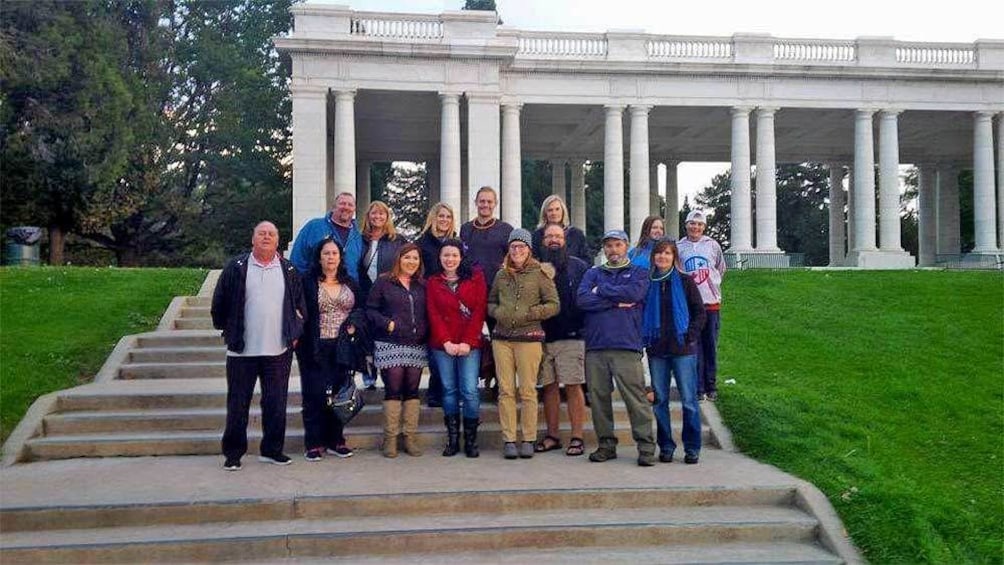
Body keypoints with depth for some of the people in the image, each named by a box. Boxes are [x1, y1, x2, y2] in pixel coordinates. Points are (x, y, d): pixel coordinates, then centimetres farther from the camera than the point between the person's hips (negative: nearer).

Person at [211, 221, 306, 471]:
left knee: (276, 403, 7)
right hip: (242, 350, -2)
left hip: (279, 350, 2)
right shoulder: (236, 268, 0)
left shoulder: (289, 270, 7)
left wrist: (295, 333, 7)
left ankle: (272, 450, 19)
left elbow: (300, 305, 13)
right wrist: (227, 331, 6)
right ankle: (233, 453, 16)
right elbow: (220, 303, 4)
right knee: (238, 404, 5)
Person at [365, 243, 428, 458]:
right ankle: (390, 438, 3)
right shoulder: (384, 283, 3)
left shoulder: (422, 287, 16)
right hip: (390, 345, -4)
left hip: (417, 346, 4)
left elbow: (428, 314, 19)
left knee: (412, 390, 5)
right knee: (393, 390, -4)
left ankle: (411, 437, 11)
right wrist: (387, 323, -13)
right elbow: (370, 309, 0)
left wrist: (424, 330, 2)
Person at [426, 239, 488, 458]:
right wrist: (446, 342, -9)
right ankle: (452, 439, 11)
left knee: (470, 391, -6)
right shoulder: (432, 282, 10)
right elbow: (433, 315, 3)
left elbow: (479, 311, -1)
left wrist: (467, 342, -10)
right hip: (442, 345, 2)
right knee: (449, 390, 5)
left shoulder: (475, 278, 6)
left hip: (469, 345, -1)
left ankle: (471, 439, 3)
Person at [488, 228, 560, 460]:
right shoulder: (501, 274, 13)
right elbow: (490, 303, 22)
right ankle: (508, 440, 5)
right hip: (501, 338, 3)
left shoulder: (540, 273, 1)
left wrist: (527, 314, -11)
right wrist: (498, 313, 0)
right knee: (506, 391, 1)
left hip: (529, 338, -3)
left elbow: (553, 305, -2)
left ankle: (528, 440, 5)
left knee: (528, 390, -2)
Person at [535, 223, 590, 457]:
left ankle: (577, 438, 4)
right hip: (543, 337, 3)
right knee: (549, 387, 8)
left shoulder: (579, 267, 5)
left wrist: (584, 326, -7)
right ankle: (552, 436, 17)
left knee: (573, 386, -3)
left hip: (571, 336, -3)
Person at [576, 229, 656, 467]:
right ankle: (606, 445, 16)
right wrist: (617, 303, -5)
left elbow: (633, 293, -10)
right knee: (598, 397, 5)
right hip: (595, 345, 3)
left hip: (626, 345, -3)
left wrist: (601, 290, -1)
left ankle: (646, 447, -3)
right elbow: (582, 299, 0)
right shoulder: (593, 273, 18)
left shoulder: (638, 273, 12)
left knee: (635, 396, -8)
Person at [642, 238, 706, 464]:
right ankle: (665, 446, 16)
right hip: (656, 350, 3)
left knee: (689, 399, -1)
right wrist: (644, 338, 3)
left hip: (683, 349, -2)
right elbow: (640, 312, 15)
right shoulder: (647, 283, 8)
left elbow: (699, 312, 4)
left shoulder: (685, 281, 2)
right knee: (660, 399, 6)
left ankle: (692, 447, 8)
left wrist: (691, 335, -7)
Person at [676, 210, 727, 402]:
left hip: (712, 303, 1)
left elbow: (721, 269, 18)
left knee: (711, 347, 6)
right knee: (694, 348, -1)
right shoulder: (680, 247, 3)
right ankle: (698, 388, 4)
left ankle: (711, 387, 14)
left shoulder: (713, 245, 5)